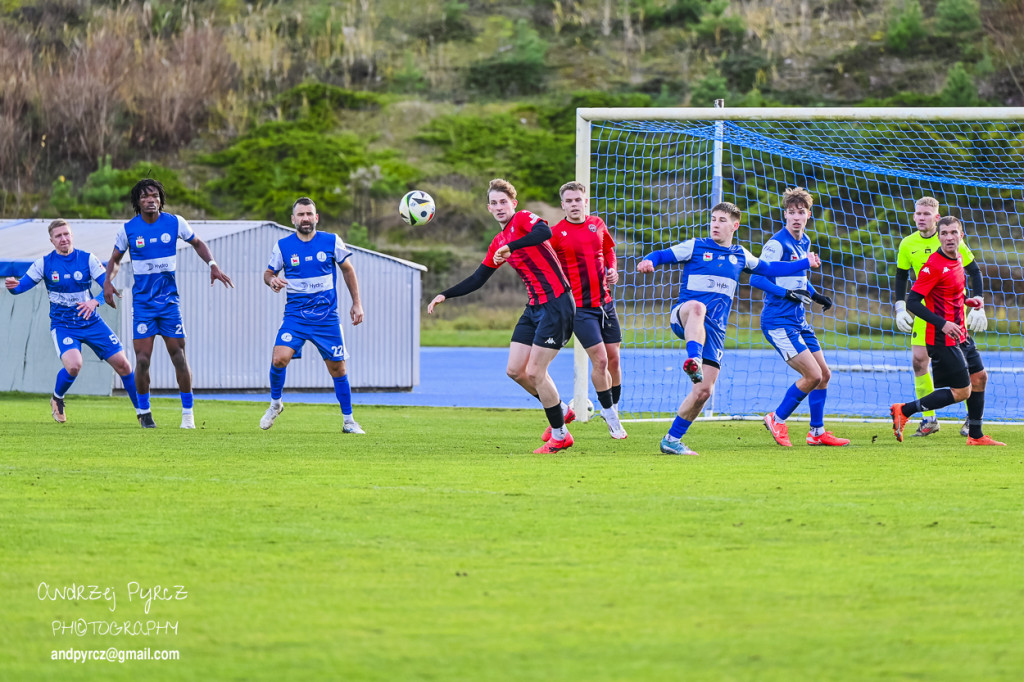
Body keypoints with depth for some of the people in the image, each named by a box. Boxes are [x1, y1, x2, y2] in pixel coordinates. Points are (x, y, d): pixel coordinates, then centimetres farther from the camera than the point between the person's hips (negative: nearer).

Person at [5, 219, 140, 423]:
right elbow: (21, 286, -5)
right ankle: (57, 399, 3)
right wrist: (12, 285, -29)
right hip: (62, 326, -2)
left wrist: (95, 302, -29)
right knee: (74, 365, -28)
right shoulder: (44, 263, -5)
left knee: (122, 364, -3)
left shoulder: (88, 259, -5)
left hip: (91, 322, 2)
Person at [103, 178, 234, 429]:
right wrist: (107, 281, -8)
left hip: (169, 300, 0)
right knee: (142, 359, -7)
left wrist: (213, 265, -2)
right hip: (142, 302, 0)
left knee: (178, 355, -4)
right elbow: (115, 259, 10)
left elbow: (198, 244, 14)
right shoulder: (128, 229, -2)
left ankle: (188, 412, 7)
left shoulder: (175, 223, -1)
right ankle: (144, 411, 11)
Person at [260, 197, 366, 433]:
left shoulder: (332, 242, -1)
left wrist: (357, 303, 8)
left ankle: (348, 421, 18)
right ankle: (275, 403, 6)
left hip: (327, 317, 0)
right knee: (279, 358, -20)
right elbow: (268, 273, 10)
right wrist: (272, 281, -15)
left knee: (338, 369, 3)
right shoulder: (283, 246, -1)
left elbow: (348, 270, 11)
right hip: (295, 315, 0)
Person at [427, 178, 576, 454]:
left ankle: (560, 435, 6)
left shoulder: (523, 219, -9)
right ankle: (560, 409, 25)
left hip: (556, 304, -9)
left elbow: (544, 232, -32)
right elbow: (477, 280, 23)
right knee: (515, 370, 6)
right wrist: (445, 295, 17)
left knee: (535, 372, -8)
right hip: (535, 307, 9)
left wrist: (510, 247, -37)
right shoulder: (498, 243, 16)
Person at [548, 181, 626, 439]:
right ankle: (610, 415, 5)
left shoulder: (597, 224, 7)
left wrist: (612, 269, 7)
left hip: (604, 302, 5)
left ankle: (614, 407, 24)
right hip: (579, 307, -5)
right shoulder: (556, 233, -9)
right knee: (600, 360, -11)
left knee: (613, 358, 6)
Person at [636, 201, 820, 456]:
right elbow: (660, 256, 3)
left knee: (703, 391, -6)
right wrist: (648, 262, -20)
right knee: (696, 307, -43)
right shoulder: (694, 247, 6)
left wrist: (805, 263, 30)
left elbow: (770, 269, 32)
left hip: (714, 329, 4)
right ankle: (693, 361, -62)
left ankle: (672, 440, 7)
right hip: (682, 318, -4)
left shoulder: (740, 256, 18)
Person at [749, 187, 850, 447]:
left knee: (824, 374, 11)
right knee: (813, 375, -13)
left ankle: (817, 432, 21)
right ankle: (777, 420, 4)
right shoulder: (777, 244, -14)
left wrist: (815, 296, 11)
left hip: (798, 321, 9)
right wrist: (788, 294, -27)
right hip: (779, 321, -9)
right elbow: (756, 278, -19)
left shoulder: (804, 242, 13)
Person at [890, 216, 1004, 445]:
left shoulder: (958, 259, 8)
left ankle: (975, 436, 26)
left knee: (979, 377, 15)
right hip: (942, 339, -9)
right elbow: (912, 302, -22)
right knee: (962, 391, -6)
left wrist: (967, 301, 6)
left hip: (960, 335, 9)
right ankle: (904, 411, -1)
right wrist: (942, 324, -28)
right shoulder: (934, 265, -20)